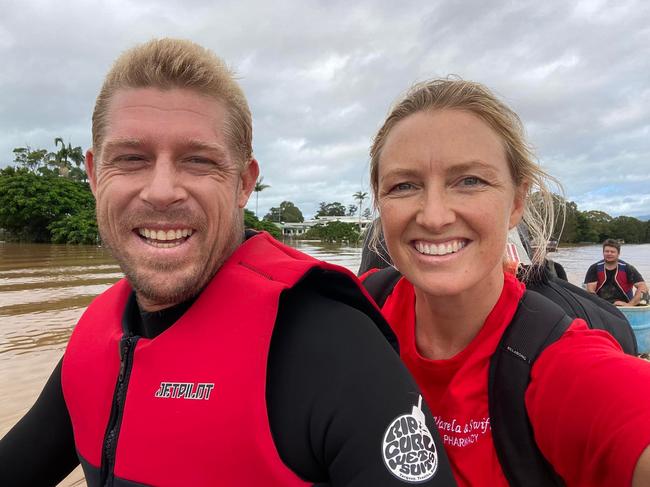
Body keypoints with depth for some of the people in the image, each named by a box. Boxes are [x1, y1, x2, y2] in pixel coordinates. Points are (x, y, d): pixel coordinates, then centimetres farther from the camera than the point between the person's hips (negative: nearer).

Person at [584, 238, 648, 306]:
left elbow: (643, 288, -3)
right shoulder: (594, 269, 6)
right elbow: (590, 290, -3)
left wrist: (630, 304, -14)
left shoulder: (627, 268, 4)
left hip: (623, 307, -1)